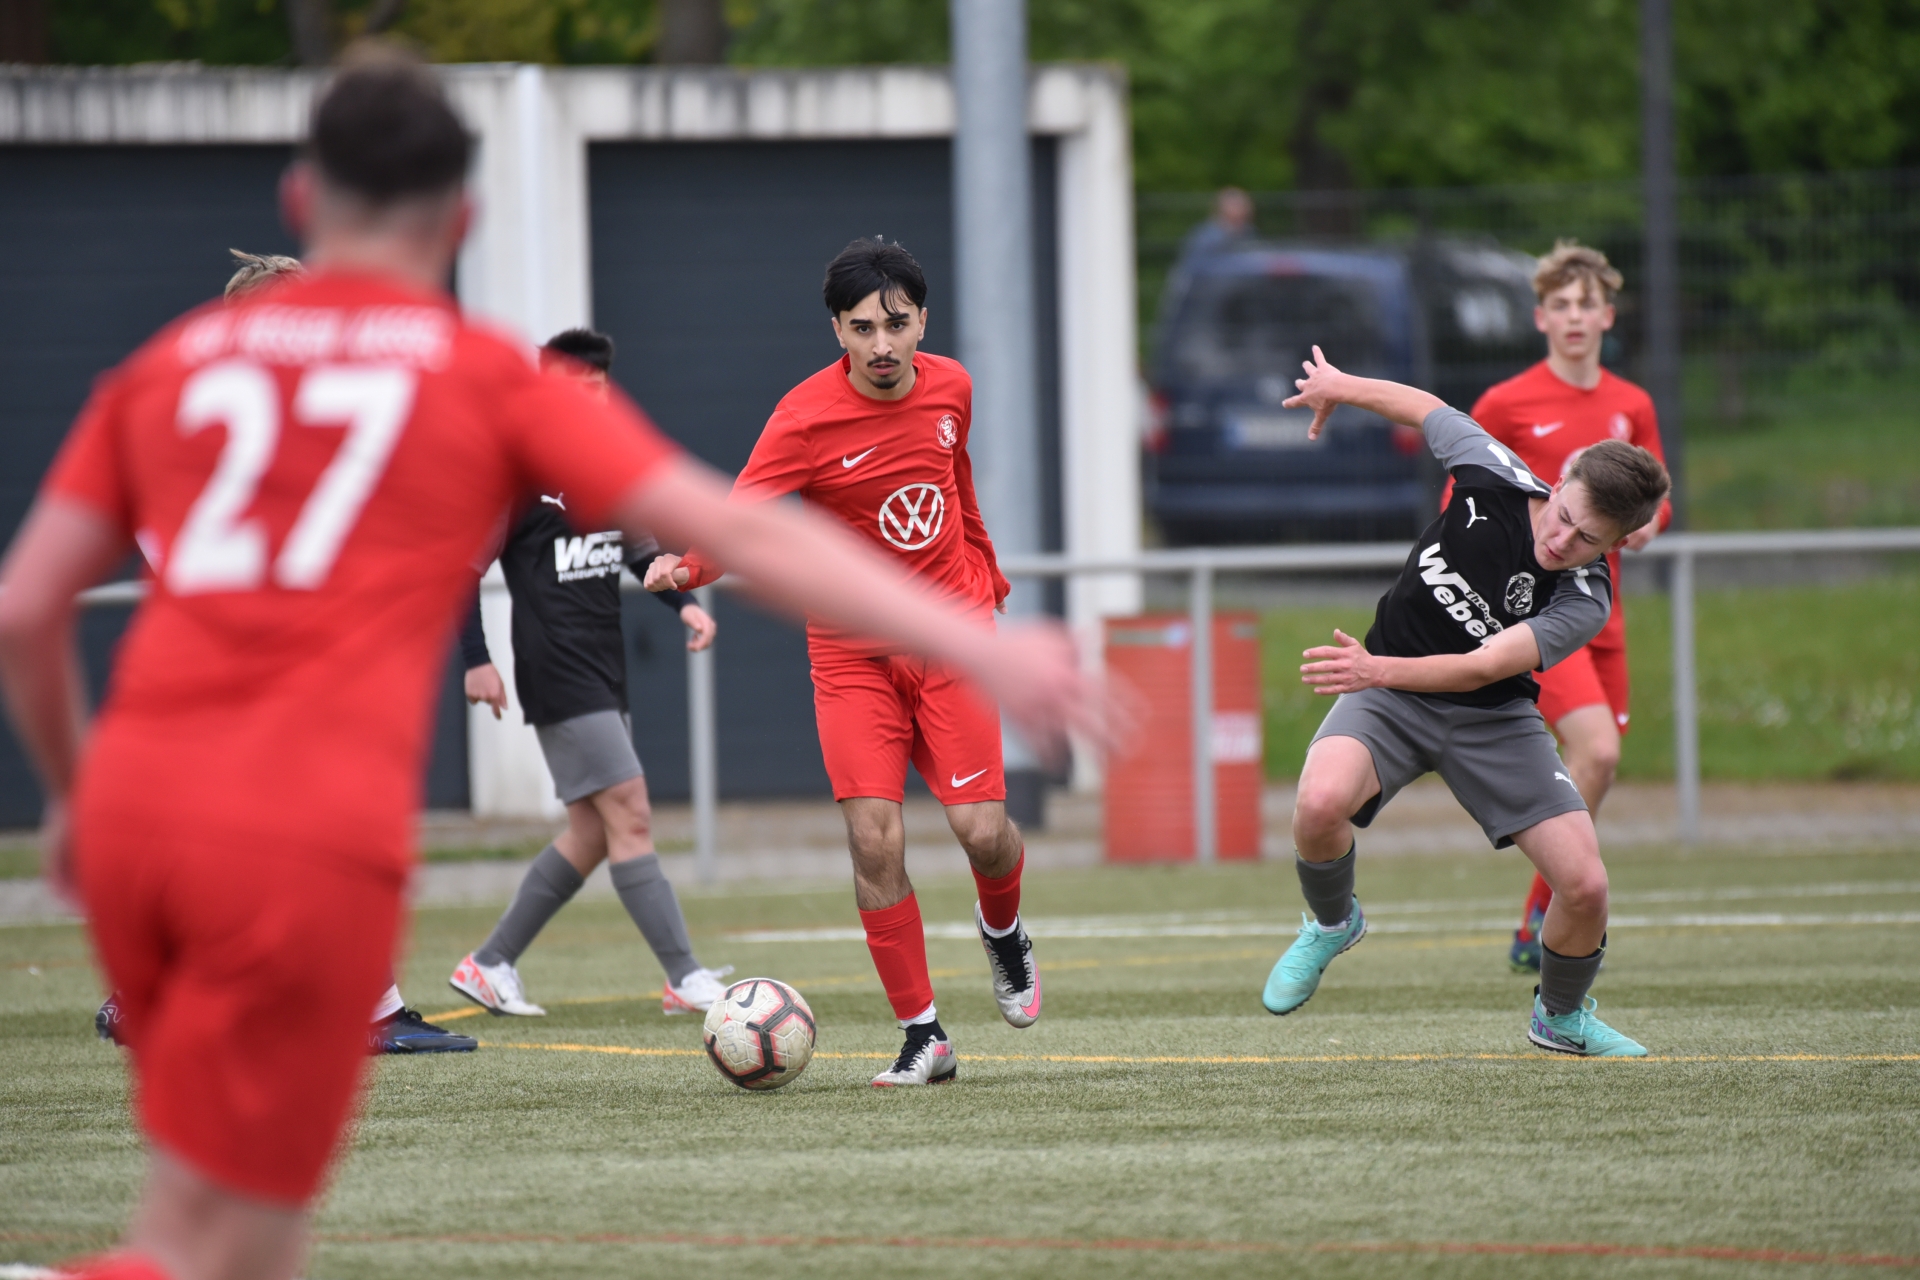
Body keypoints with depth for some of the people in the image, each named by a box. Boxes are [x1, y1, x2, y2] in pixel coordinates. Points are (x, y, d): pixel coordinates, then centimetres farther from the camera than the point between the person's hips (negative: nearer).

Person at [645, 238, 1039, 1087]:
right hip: (853, 649, -2)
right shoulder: (806, 418, -16)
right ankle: (922, 1034, 0)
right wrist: (686, 566, -48)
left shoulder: (949, 388, -1)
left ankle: (1001, 929, 29)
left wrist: (988, 580, 30)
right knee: (873, 840, -13)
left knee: (982, 831, -7)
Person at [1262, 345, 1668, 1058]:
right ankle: (1332, 922, 5)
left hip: (1490, 717, -1)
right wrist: (1340, 387, 18)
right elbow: (1428, 410, 3)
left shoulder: (1583, 603, -22)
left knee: (1585, 884, -13)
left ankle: (1562, 1017, 21)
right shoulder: (1493, 477, -18)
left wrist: (1382, 670, -49)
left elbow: (1483, 666, -34)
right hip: (1386, 695, 1)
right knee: (1320, 805, -31)